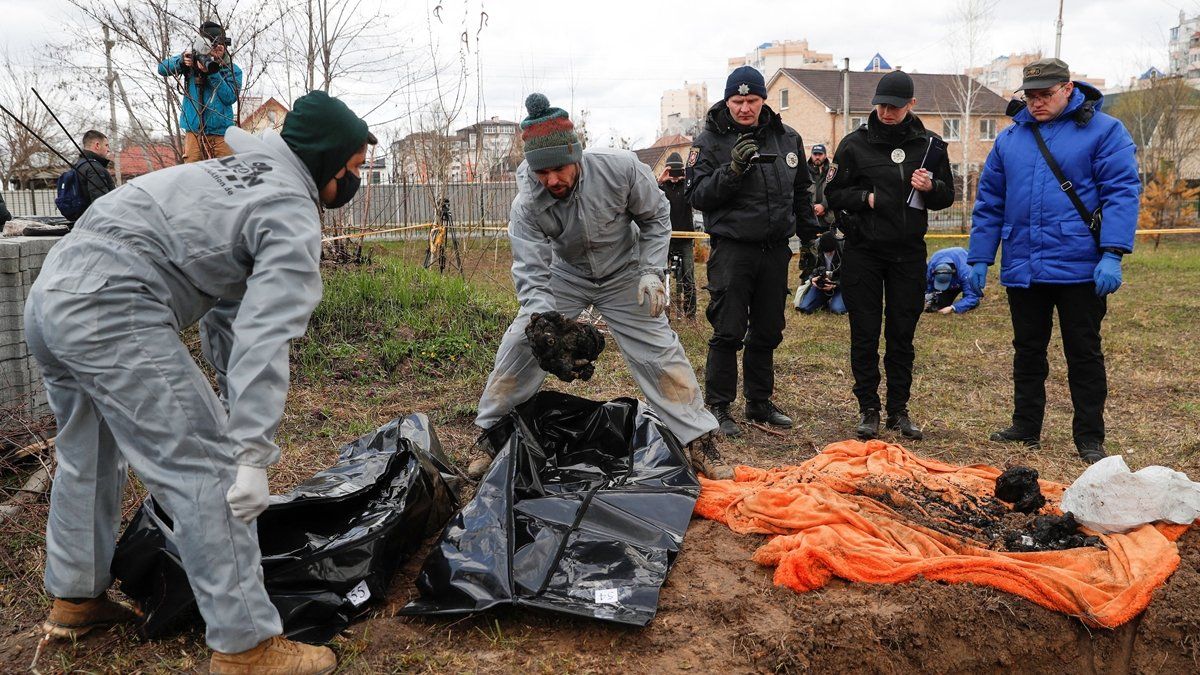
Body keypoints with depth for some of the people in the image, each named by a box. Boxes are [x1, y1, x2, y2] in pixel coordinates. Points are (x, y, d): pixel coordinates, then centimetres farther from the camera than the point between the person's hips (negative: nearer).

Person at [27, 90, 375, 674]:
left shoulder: (236, 174, 23)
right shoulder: (293, 220, -6)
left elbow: (227, 308, 25)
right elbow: (265, 340, -18)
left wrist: (237, 405, 26)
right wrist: (252, 451, -19)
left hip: (47, 298, 11)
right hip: (112, 312, -10)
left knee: (88, 454, 26)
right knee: (206, 469, -7)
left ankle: (75, 598, 43)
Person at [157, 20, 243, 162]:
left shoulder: (233, 70, 6)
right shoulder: (194, 59, 8)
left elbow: (230, 97, -7)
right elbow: (162, 69, 7)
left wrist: (213, 74, -16)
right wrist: (181, 61, -12)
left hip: (222, 132, 0)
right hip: (194, 131, 0)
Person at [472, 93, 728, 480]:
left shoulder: (620, 168, -29)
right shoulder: (527, 205, -28)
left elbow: (656, 216, -11)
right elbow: (531, 274, -30)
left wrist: (652, 271, -20)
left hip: (624, 274, -1)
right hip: (566, 276, 1)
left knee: (660, 352, -6)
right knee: (518, 346, -6)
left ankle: (700, 442, 7)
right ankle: (491, 436, 11)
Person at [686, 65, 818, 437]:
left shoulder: (788, 137, 10)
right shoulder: (709, 141, -4)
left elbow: (800, 193, 20)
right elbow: (698, 196, -10)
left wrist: (810, 236, 19)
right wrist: (732, 169, -23)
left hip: (775, 250, 5)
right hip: (732, 249, -5)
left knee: (768, 332, 12)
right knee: (728, 332, -5)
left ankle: (760, 403, 24)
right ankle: (718, 407, 7)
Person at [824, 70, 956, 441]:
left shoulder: (929, 143, 5)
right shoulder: (855, 143, -1)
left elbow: (947, 196, 10)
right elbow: (833, 192, 3)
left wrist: (931, 187, -12)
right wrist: (866, 198, -14)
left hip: (909, 252, 2)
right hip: (863, 251, -2)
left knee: (902, 334, 7)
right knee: (865, 334, 2)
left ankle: (899, 409, 18)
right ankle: (868, 409, 13)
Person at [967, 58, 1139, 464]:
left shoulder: (1104, 130, -2)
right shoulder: (1010, 138, 11)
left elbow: (1122, 192, -9)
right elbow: (989, 202, 13)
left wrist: (1112, 255, -19)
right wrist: (979, 258, 8)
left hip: (1079, 268, -4)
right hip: (1022, 269, 4)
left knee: (1084, 354, 5)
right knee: (1027, 352, 13)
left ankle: (1089, 439, 15)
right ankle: (1026, 428, 25)